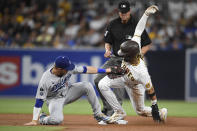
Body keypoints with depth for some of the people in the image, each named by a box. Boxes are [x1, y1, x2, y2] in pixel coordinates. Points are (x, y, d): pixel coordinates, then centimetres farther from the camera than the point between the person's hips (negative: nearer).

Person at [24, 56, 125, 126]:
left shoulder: (69, 68, -19)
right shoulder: (45, 80, -32)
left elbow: (86, 69, -11)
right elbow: (39, 101, -28)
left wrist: (108, 70, -11)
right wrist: (34, 121, -33)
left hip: (67, 92, 5)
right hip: (55, 99, -5)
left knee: (87, 86, -17)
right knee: (57, 119, -34)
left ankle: (98, 115, -6)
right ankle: (42, 118, 2)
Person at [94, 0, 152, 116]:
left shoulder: (137, 25, -9)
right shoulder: (113, 24, 4)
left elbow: (147, 44, -4)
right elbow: (108, 42, 15)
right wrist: (108, 50, -8)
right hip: (114, 59, 5)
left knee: (119, 86, -15)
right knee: (98, 80, -3)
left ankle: (112, 114, -11)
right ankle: (107, 107, 10)